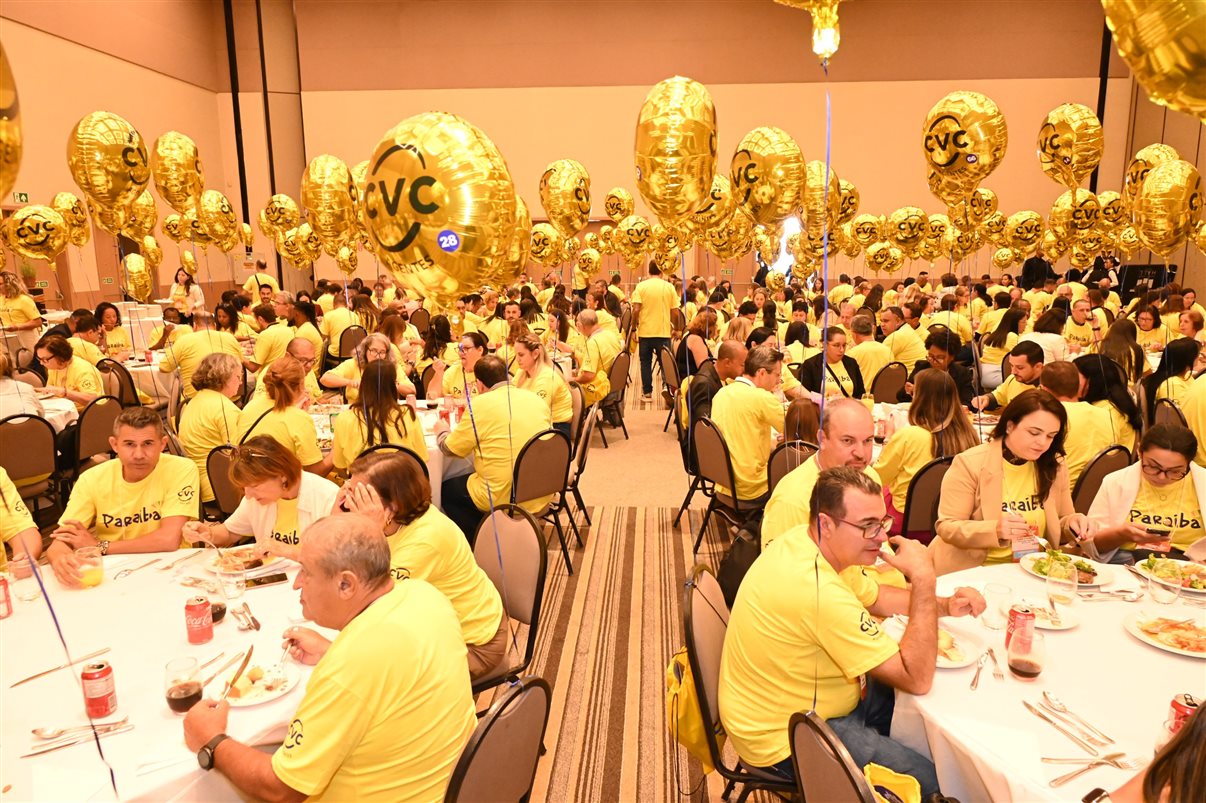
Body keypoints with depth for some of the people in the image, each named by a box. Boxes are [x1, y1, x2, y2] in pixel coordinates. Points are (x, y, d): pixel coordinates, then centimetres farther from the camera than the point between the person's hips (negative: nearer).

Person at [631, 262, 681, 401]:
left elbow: (636, 309, -11)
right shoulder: (669, 287, -1)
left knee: (646, 362, 10)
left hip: (645, 331, 0)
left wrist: (634, 326, 2)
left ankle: (647, 393, 11)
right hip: (664, 331, 0)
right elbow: (675, 310, -1)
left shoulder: (641, 286, -4)